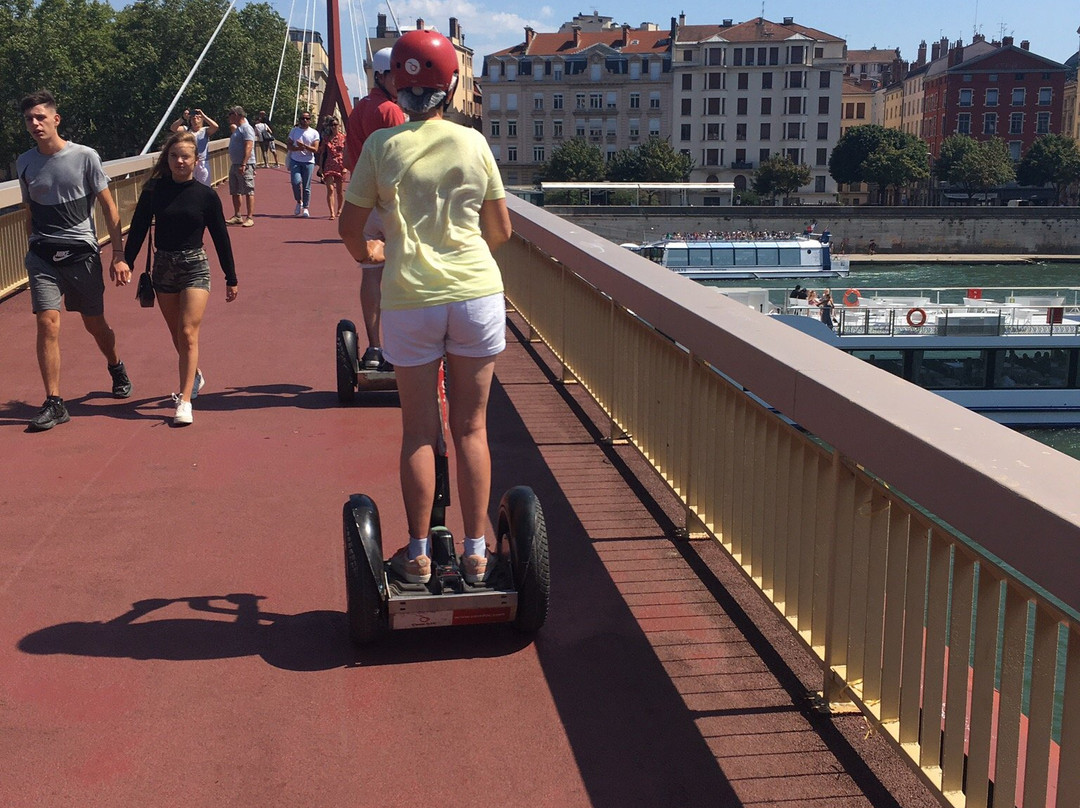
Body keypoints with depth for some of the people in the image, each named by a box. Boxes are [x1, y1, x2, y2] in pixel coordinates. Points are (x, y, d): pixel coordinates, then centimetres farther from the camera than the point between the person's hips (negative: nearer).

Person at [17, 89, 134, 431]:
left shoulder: (85, 156, -4)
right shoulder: (24, 163, 5)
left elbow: (108, 208, -1)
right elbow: (30, 213, 16)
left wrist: (119, 256, -5)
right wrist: (34, 252, 15)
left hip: (82, 252, -1)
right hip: (42, 256, 2)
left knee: (95, 325, 10)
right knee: (47, 324, -12)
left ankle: (116, 368, 42)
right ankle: (54, 403, -6)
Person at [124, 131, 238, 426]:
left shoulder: (205, 195, -5)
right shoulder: (154, 190, -1)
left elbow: (220, 237, 2)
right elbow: (138, 229, 4)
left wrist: (231, 278, 5)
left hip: (194, 268, -3)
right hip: (163, 267, 3)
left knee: (188, 333, -12)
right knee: (177, 336, 13)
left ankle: (185, 400, -13)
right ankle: (194, 377, 38)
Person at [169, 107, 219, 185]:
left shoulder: (206, 130, 2)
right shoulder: (186, 129, 7)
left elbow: (215, 126, -17)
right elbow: (173, 128, -6)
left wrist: (203, 115, -18)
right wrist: (183, 118, -18)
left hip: (203, 163, -1)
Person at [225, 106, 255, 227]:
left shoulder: (246, 128, -11)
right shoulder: (237, 128, 19)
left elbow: (248, 147, -21)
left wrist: (243, 164, -27)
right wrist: (231, 126, 26)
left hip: (245, 166, -11)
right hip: (235, 165, 11)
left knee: (249, 192, -8)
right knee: (235, 192, 12)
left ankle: (250, 218, -8)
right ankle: (237, 217, 18)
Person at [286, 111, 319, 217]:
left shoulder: (314, 133, 5)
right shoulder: (294, 131, 9)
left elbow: (315, 149, -3)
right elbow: (289, 146, 5)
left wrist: (304, 146, -18)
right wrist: (298, 148, -15)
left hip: (308, 161, 0)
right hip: (295, 160, 1)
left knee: (306, 186, -1)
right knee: (296, 182, -17)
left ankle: (305, 208, 9)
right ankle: (299, 202, 7)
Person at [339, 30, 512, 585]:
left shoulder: (382, 145, -2)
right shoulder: (474, 143, 2)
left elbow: (350, 226, 3)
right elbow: (501, 230, 8)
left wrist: (364, 253, 25)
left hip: (410, 298, -1)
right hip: (477, 291, 1)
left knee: (418, 431, 9)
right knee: (471, 429, 9)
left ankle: (418, 555, 15)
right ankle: (476, 554, 13)